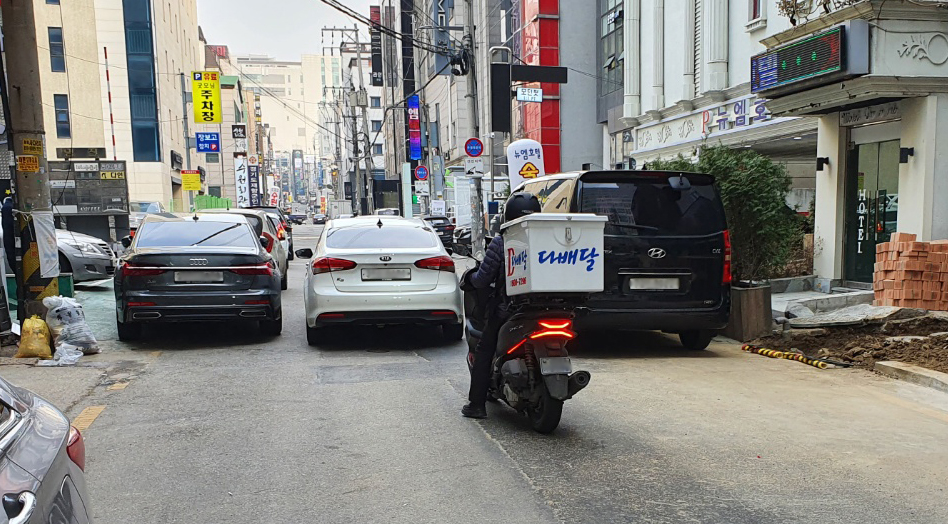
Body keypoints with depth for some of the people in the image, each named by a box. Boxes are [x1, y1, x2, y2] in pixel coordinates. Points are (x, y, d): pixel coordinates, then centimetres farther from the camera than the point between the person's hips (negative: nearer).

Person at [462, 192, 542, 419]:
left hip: (505, 309, -4)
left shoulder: (500, 242, -11)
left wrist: (470, 278, 12)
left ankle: (477, 404, 10)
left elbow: (483, 279, -10)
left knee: (483, 352, 10)